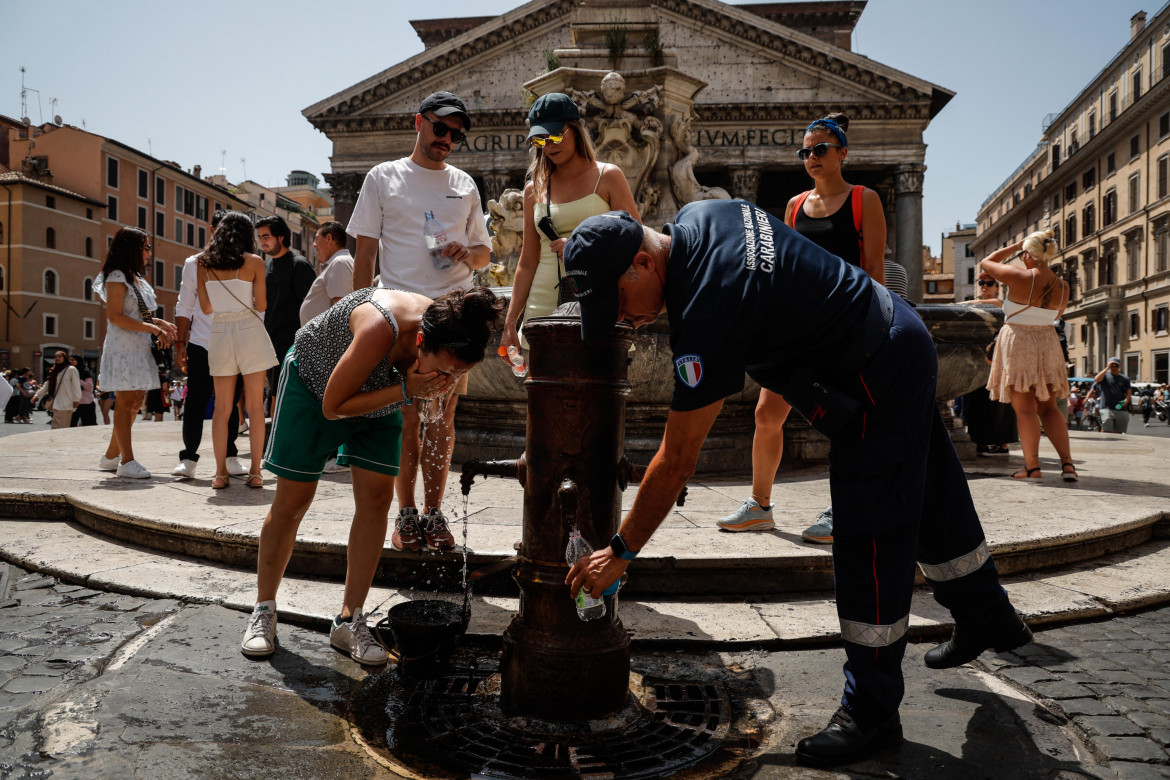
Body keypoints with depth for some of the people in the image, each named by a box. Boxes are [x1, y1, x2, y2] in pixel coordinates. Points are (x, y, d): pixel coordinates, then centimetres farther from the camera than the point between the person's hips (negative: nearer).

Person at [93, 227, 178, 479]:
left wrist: (160, 323, 5)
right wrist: (152, 328, -18)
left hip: (139, 348, 9)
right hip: (122, 347, -9)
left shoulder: (138, 279, 20)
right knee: (126, 402, -7)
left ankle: (111, 456, 20)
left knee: (135, 402, 10)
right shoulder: (117, 277, -8)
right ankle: (127, 461, -5)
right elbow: (115, 317, -15)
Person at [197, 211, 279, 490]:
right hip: (250, 332, -3)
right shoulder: (254, 261, -3)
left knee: (222, 407, 7)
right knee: (255, 406, 2)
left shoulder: (204, 263, 6)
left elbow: (206, 307, 11)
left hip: (219, 332, 3)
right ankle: (255, 471, 1)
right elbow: (261, 305, -2)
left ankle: (221, 472, 7)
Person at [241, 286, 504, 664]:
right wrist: (406, 389, -39)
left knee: (377, 498, -6)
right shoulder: (381, 327, -43)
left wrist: (434, 386, -21)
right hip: (313, 381, -5)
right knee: (293, 501, -2)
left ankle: (349, 621, 4)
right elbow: (333, 406, -31)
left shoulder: (449, 343, -25)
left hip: (378, 397, 5)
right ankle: (264, 611, 16)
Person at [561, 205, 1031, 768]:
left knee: (868, 542, -5)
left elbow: (677, 462, -27)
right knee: (929, 499, 25)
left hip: (878, 379, -10)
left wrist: (620, 552, -18)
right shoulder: (694, 217, -6)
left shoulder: (707, 312, -32)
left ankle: (871, 712, 9)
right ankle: (987, 616, 47)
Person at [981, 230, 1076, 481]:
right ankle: (1067, 462, 3)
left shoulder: (1020, 277, -17)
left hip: (1016, 343, -5)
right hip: (1047, 343, 5)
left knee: (1025, 408, 0)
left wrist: (1014, 246, 6)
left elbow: (985, 263, -3)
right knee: (1048, 407, 12)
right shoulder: (1062, 286, 0)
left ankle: (1032, 466, 1)